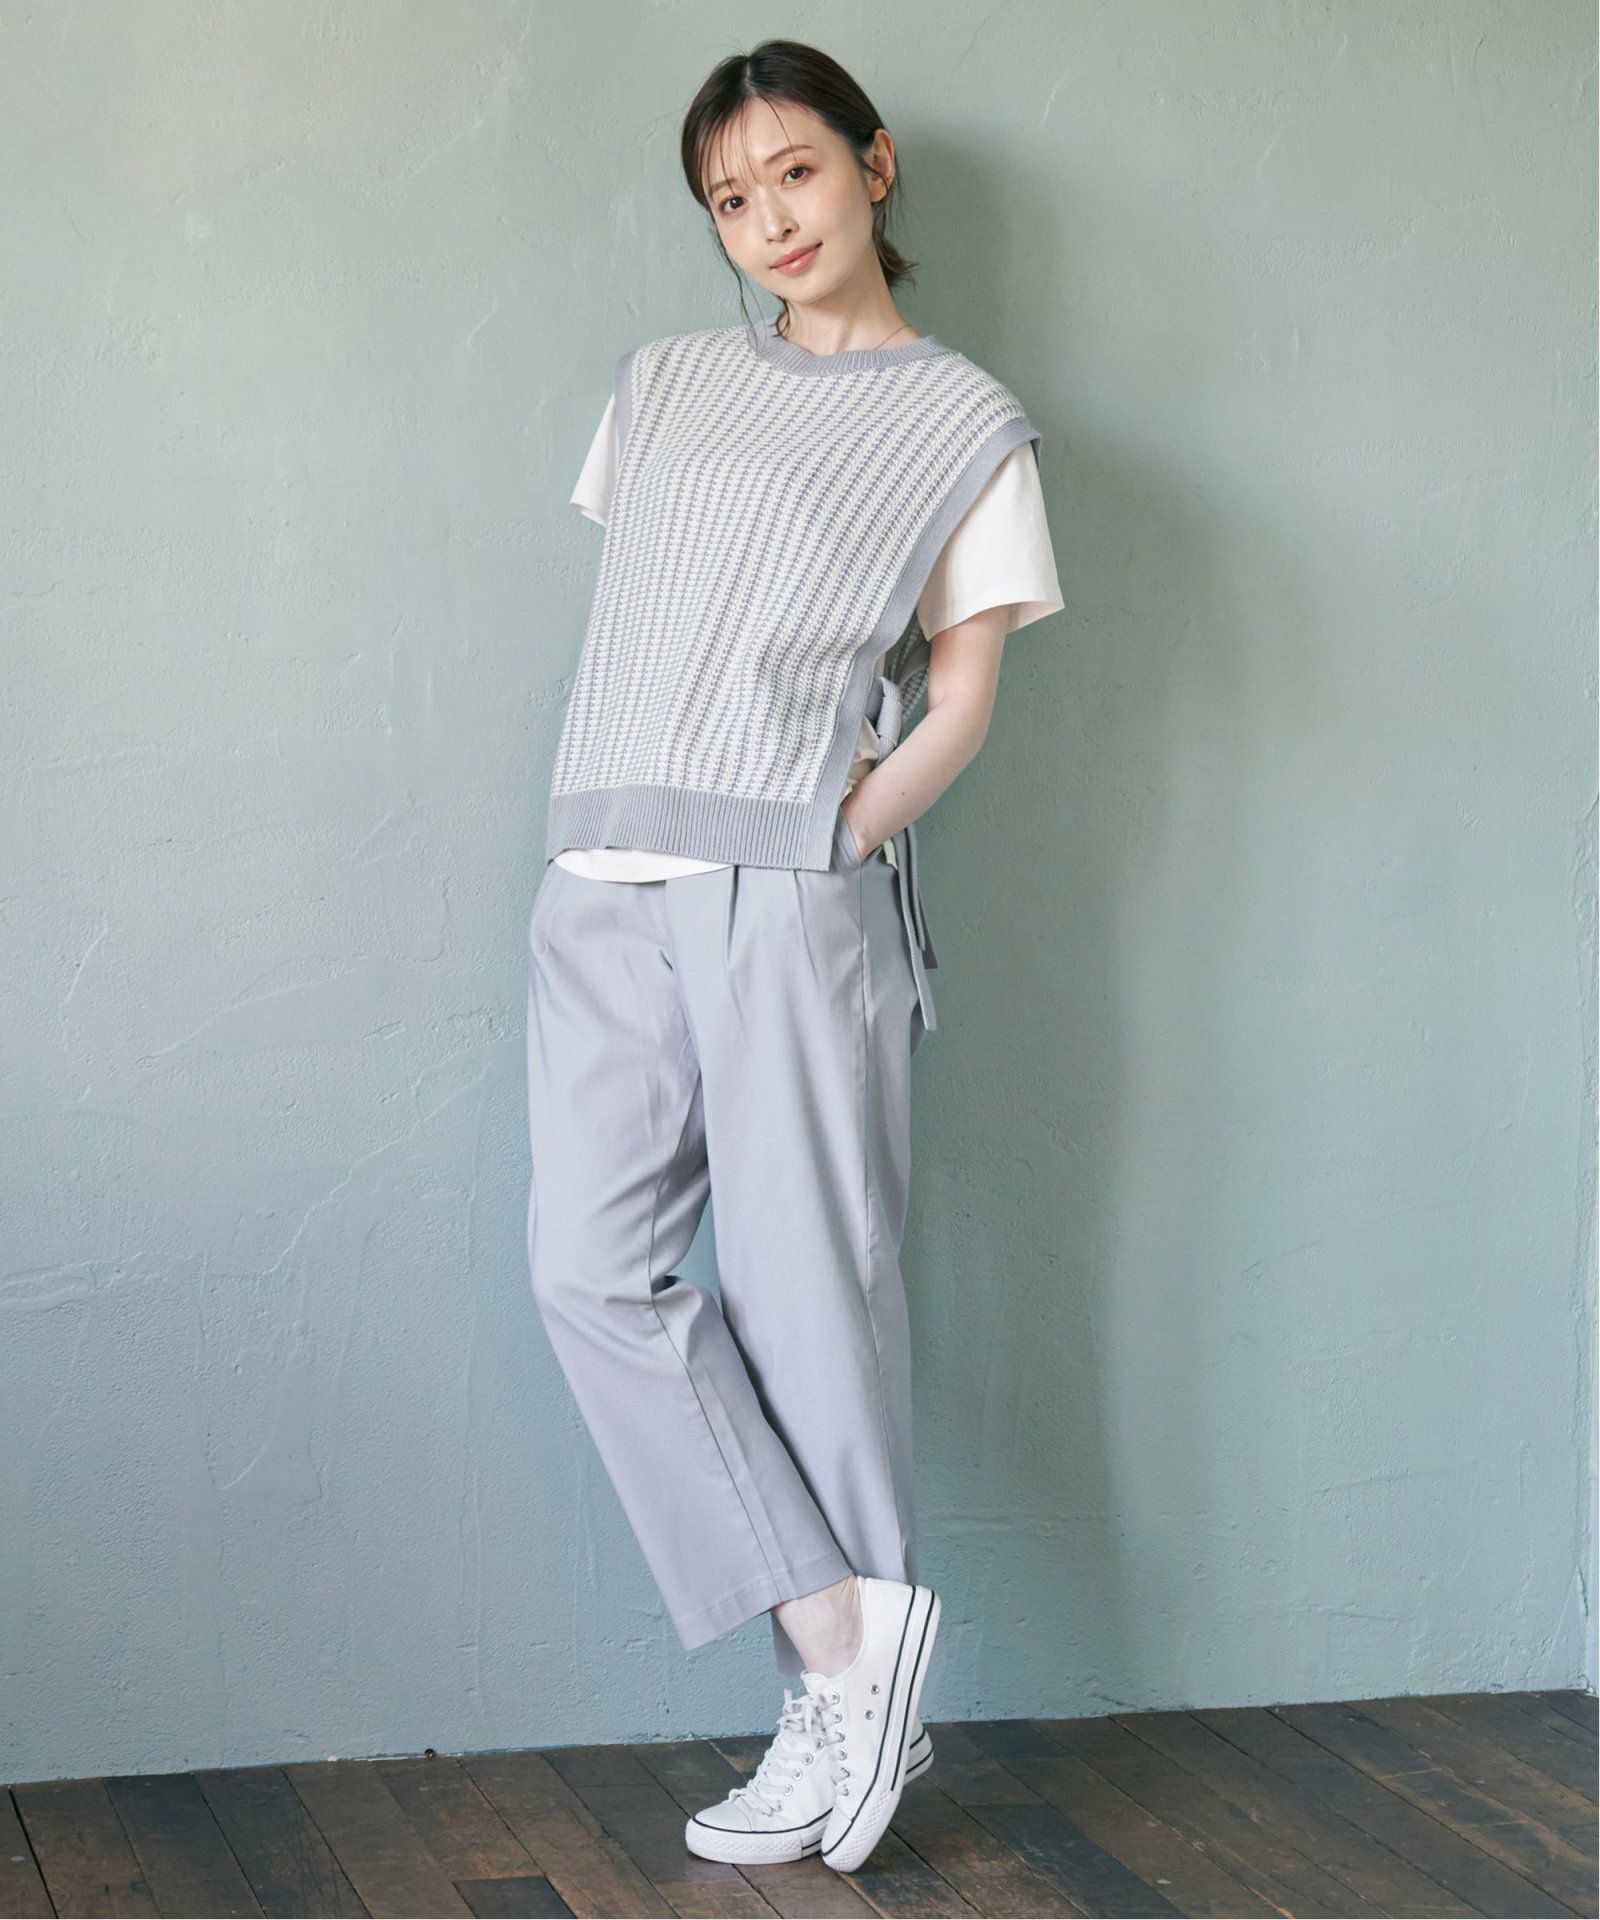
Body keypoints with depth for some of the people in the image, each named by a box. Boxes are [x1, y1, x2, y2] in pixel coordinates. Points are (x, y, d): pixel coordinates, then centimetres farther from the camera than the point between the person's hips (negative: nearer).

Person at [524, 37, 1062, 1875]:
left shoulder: (965, 425, 7)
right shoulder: (666, 381, 20)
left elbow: (962, 693, 5)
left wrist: (843, 830, -9)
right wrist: (619, 819, 8)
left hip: (792, 894, -4)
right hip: (606, 893, 5)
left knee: (802, 1286, -4)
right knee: (591, 1266, -8)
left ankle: (838, 1707, 8)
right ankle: (850, 1639, -4)